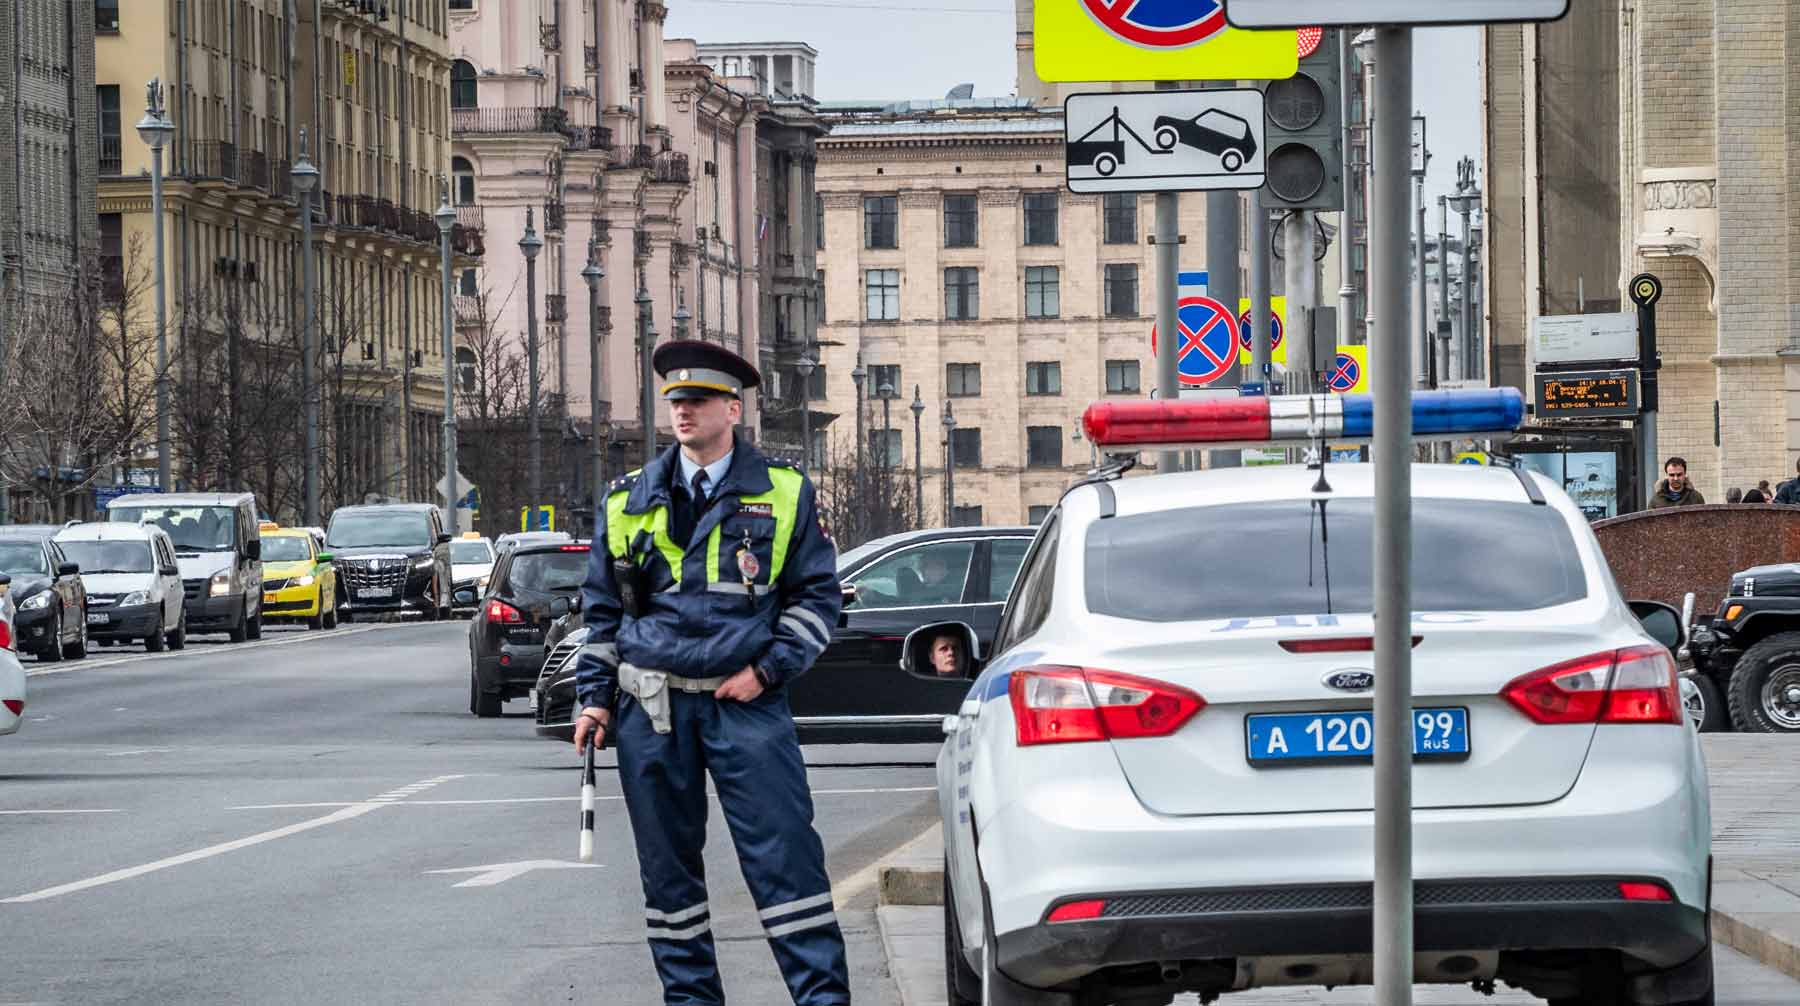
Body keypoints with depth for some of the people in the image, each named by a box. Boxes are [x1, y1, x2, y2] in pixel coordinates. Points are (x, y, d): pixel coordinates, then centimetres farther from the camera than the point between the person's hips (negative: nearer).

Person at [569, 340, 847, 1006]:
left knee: (784, 855, -8)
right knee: (668, 867, 7)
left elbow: (817, 595, 6)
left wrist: (767, 670, -6)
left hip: (744, 701, -3)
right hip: (650, 706, 3)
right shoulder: (630, 500, 12)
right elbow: (602, 608, 17)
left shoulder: (783, 494, 5)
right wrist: (594, 696, 9)